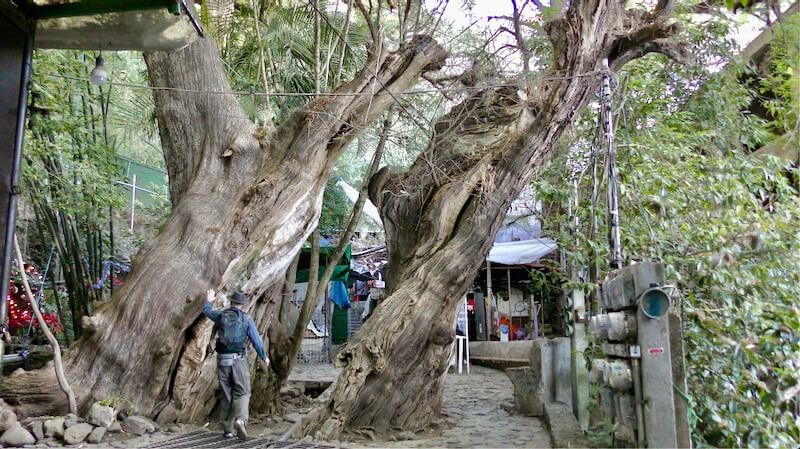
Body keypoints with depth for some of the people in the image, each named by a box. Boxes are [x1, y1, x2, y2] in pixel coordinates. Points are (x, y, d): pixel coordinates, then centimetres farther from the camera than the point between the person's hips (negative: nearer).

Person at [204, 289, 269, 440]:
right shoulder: (246, 319, 1)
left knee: (226, 395, 11)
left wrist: (208, 301, 51)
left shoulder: (221, 315, 7)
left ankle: (228, 429, 14)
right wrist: (264, 357, 15)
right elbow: (256, 340, 2)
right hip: (239, 360, -3)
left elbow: (206, 311, 29)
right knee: (242, 392, 0)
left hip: (223, 360, 3)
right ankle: (240, 420, -26)